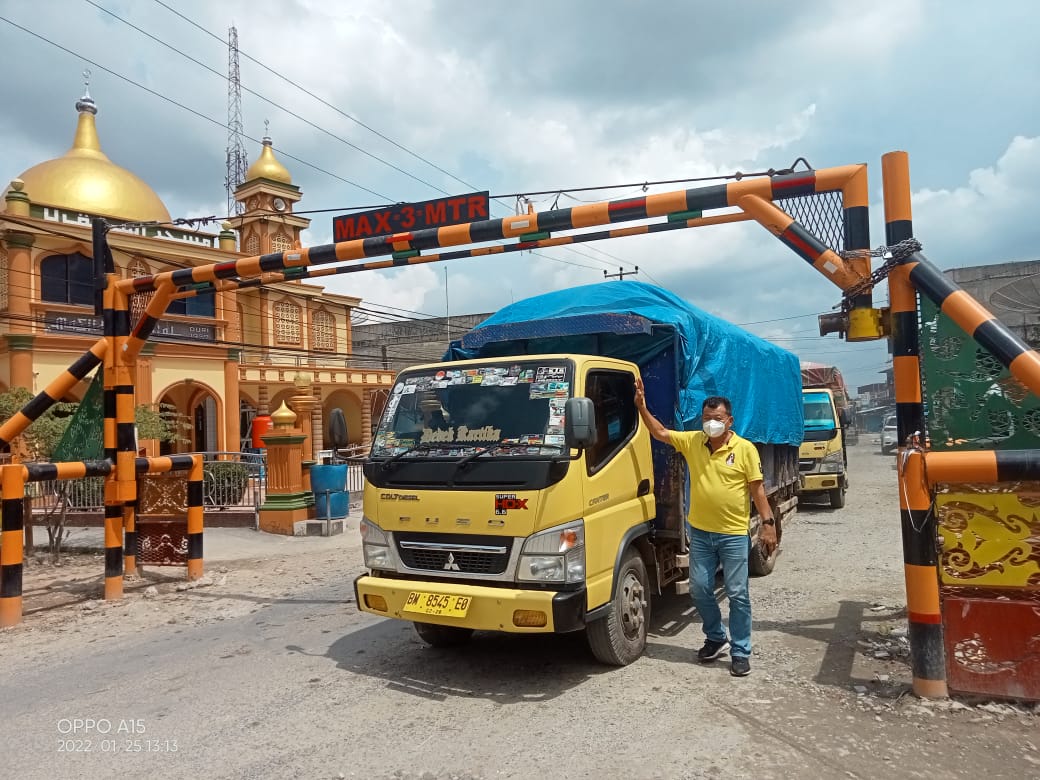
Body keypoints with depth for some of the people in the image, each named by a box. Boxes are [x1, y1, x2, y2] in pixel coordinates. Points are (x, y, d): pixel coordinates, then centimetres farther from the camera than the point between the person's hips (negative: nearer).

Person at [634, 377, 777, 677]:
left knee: (737, 594, 3)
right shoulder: (691, 441, 2)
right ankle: (716, 638, 32)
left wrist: (768, 523, -11)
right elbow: (660, 433, 4)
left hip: (734, 534, -4)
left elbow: (757, 489, -5)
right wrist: (641, 406, -7)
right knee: (700, 590, 11)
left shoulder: (745, 449, -7)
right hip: (700, 533, 4)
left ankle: (741, 652, 16)